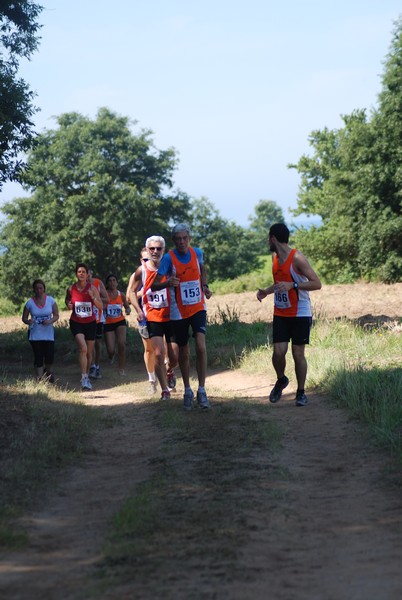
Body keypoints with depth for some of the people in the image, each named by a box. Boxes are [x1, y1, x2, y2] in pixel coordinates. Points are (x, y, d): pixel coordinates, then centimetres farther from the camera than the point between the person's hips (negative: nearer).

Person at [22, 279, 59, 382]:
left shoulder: (51, 300, -1)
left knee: (50, 357, -4)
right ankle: (40, 378, 5)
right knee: (38, 358, -3)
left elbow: (56, 315, 3)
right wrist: (28, 321, -19)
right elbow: (24, 318, 4)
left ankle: (47, 371, 29)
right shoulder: (30, 303, -2)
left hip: (48, 333, 0)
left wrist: (50, 321, -18)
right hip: (35, 335, 0)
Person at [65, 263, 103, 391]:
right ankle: (84, 378, -22)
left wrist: (93, 297, -23)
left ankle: (87, 377, 29)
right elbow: (67, 300, 17)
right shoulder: (71, 289, -3)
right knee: (83, 348, -22)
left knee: (89, 352, 9)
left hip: (90, 323, 2)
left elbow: (101, 307, -6)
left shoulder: (92, 288, -5)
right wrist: (69, 305, -5)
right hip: (76, 323, -2)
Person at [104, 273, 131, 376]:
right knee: (110, 350, -5)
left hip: (120, 322, 2)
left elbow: (127, 306, 15)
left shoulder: (121, 295, 3)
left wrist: (128, 310, -7)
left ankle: (122, 368, -6)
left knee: (122, 343, -19)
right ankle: (111, 356, 36)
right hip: (108, 324, -2)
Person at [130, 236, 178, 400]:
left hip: (171, 317, 1)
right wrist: (138, 310, -7)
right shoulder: (142, 270, -3)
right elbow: (133, 292, 7)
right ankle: (165, 390, 0)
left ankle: (170, 372, 38)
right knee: (159, 353, -10)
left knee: (175, 357, 2)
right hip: (152, 318, -1)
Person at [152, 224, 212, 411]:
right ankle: (187, 391, 25)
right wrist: (167, 283, -38)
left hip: (198, 308, 1)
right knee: (183, 352, 9)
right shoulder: (169, 258, -14)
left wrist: (205, 286, 4)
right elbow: (154, 285, -17)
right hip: (179, 311, -1)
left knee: (201, 346, -17)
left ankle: (201, 390, -9)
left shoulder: (197, 253, -3)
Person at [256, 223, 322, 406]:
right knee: (278, 352, -5)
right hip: (280, 314, 5)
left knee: (298, 354, -3)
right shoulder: (276, 258, 8)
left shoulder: (297, 259, -16)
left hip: (300, 314, -5)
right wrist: (267, 291, 6)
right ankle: (281, 380, 22)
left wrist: (292, 285, -30)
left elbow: (317, 284, -19)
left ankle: (301, 392, 12)